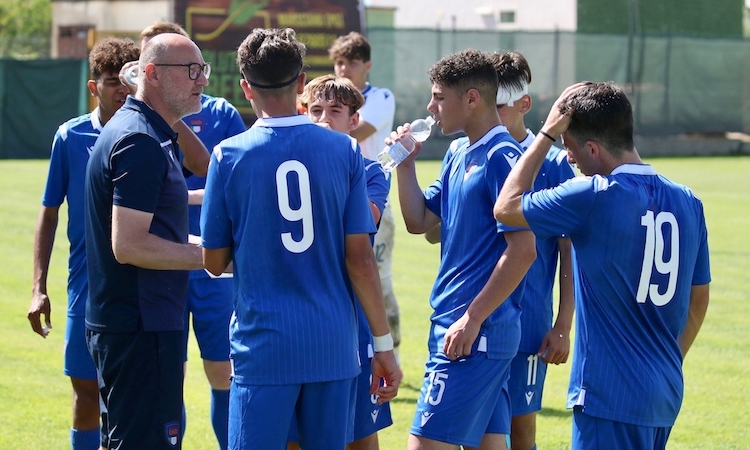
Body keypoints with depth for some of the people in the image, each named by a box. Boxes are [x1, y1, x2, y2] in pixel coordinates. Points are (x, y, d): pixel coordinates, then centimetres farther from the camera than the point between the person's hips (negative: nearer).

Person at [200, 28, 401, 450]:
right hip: (333, 346, 2)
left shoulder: (229, 156, -3)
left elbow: (215, 262, 3)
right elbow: (360, 258, -2)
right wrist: (384, 344, 5)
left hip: (264, 346, -2)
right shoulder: (343, 150, 0)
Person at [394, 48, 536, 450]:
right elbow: (419, 222, 19)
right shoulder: (460, 157, 15)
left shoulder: (500, 157, -14)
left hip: (477, 331, -9)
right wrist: (405, 163, 8)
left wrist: (472, 319, -19)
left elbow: (522, 251, -19)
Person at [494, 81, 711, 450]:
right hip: (666, 394, 8)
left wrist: (547, 134, 0)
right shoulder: (687, 203, 5)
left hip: (611, 394, -8)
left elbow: (506, 207, -3)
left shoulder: (593, 197, -16)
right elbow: (699, 299, 14)